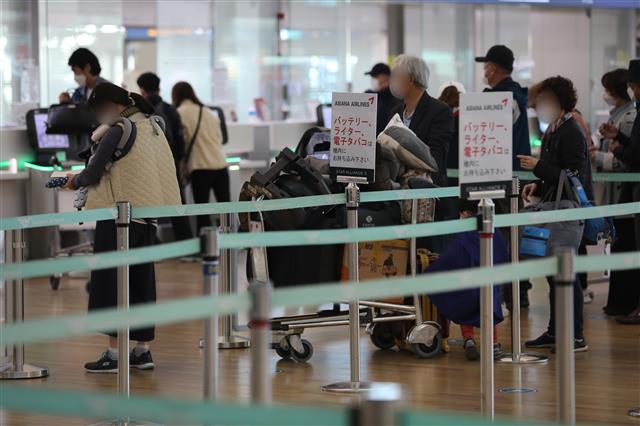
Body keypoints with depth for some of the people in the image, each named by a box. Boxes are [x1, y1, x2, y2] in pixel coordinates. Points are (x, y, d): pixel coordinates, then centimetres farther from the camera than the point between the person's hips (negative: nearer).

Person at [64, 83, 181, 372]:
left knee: (110, 280, -2)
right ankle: (142, 350, 15)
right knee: (141, 280, 12)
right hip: (150, 210, 8)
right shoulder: (153, 126, 11)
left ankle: (113, 353, -4)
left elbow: (93, 174, -11)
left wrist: (74, 182, 9)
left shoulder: (118, 130, -13)